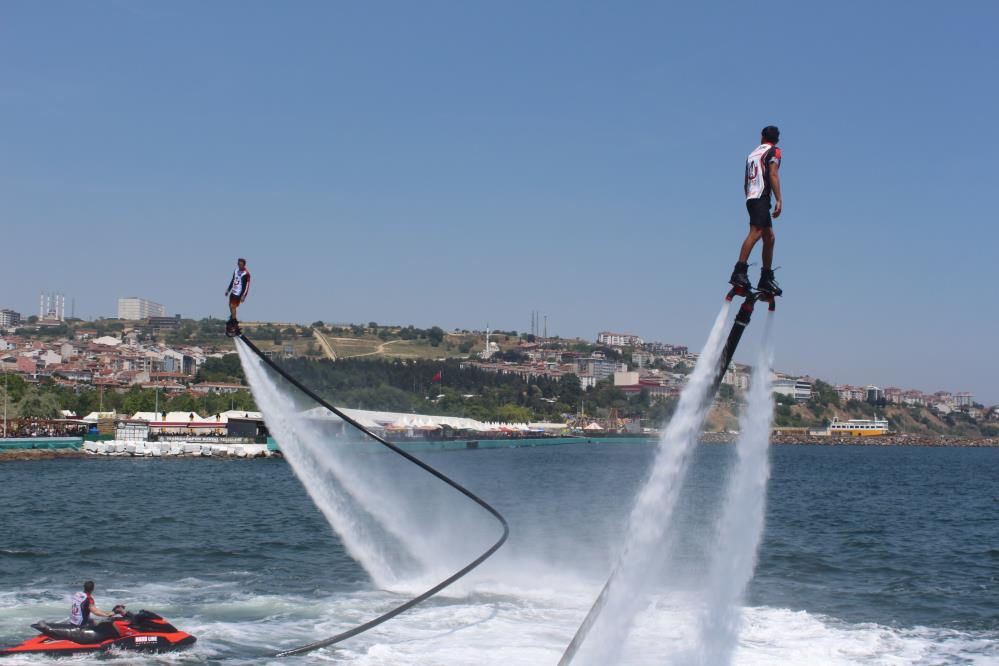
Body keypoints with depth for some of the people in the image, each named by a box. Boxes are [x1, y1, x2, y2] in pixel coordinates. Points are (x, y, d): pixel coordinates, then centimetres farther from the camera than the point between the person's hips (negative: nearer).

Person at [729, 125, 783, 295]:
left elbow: (746, 183, 27)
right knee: (756, 232, -20)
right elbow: (773, 174, -12)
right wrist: (779, 200, -17)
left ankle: (766, 279, 12)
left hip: (751, 198, 8)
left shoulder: (752, 153, 26)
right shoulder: (774, 151, 3)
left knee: (769, 237, 12)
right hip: (762, 197, -8)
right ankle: (739, 272, -34)